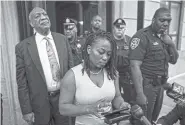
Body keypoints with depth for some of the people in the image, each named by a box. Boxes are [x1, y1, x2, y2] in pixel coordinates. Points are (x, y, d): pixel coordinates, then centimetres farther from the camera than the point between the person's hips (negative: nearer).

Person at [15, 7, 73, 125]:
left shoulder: (62, 39, -2)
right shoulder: (22, 47, -9)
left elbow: (71, 68, 3)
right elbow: (22, 82, -6)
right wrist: (26, 110, -5)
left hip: (63, 97, 2)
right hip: (40, 101, -2)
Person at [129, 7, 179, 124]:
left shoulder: (165, 37, 8)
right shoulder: (142, 36, -17)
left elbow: (174, 60, 12)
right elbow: (135, 66, -23)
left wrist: (171, 44, -7)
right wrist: (140, 94, -25)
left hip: (160, 85, 8)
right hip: (146, 85, -7)